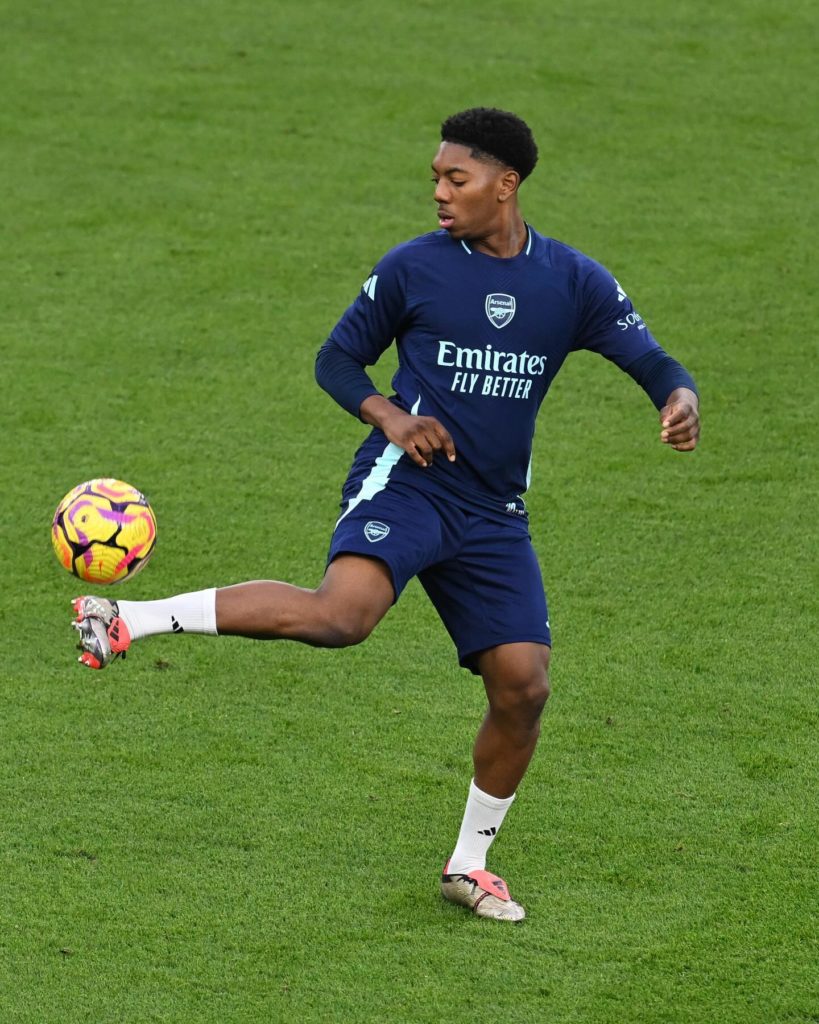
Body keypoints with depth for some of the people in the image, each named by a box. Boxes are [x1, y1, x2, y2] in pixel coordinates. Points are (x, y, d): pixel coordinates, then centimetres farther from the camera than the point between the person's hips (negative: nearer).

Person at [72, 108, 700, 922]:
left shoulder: (574, 282, 4)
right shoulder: (414, 268, 0)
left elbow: (655, 365, 7)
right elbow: (337, 360, 9)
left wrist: (680, 402, -17)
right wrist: (389, 417, -10)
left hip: (493, 512, 4)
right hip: (405, 482, -4)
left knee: (523, 684, -2)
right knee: (343, 614, -32)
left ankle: (470, 865, 17)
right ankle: (133, 621, -30)